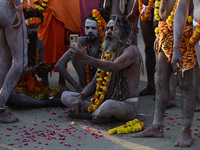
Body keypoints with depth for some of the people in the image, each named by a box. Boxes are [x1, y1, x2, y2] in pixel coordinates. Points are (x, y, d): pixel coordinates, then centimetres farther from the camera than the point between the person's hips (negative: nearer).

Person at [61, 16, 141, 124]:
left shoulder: (131, 50, -9)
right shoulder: (107, 52, 15)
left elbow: (114, 67, -30)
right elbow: (95, 82, 14)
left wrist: (86, 58, -37)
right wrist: (80, 97, -5)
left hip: (127, 104, -7)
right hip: (105, 101, 7)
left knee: (109, 105, -43)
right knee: (65, 96, 1)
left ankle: (88, 114, -9)